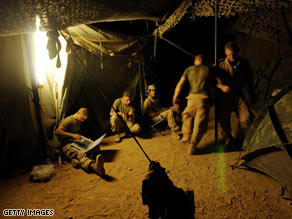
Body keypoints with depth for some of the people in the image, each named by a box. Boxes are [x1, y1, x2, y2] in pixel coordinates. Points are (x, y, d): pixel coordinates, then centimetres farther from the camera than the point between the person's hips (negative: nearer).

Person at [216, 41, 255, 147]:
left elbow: (249, 79, 16)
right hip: (224, 96, -2)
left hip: (238, 95, 2)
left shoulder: (244, 63, 2)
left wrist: (251, 93, 19)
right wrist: (222, 86, -26)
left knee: (246, 118, -5)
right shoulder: (220, 64, -8)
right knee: (223, 120, 1)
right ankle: (228, 140, 22)